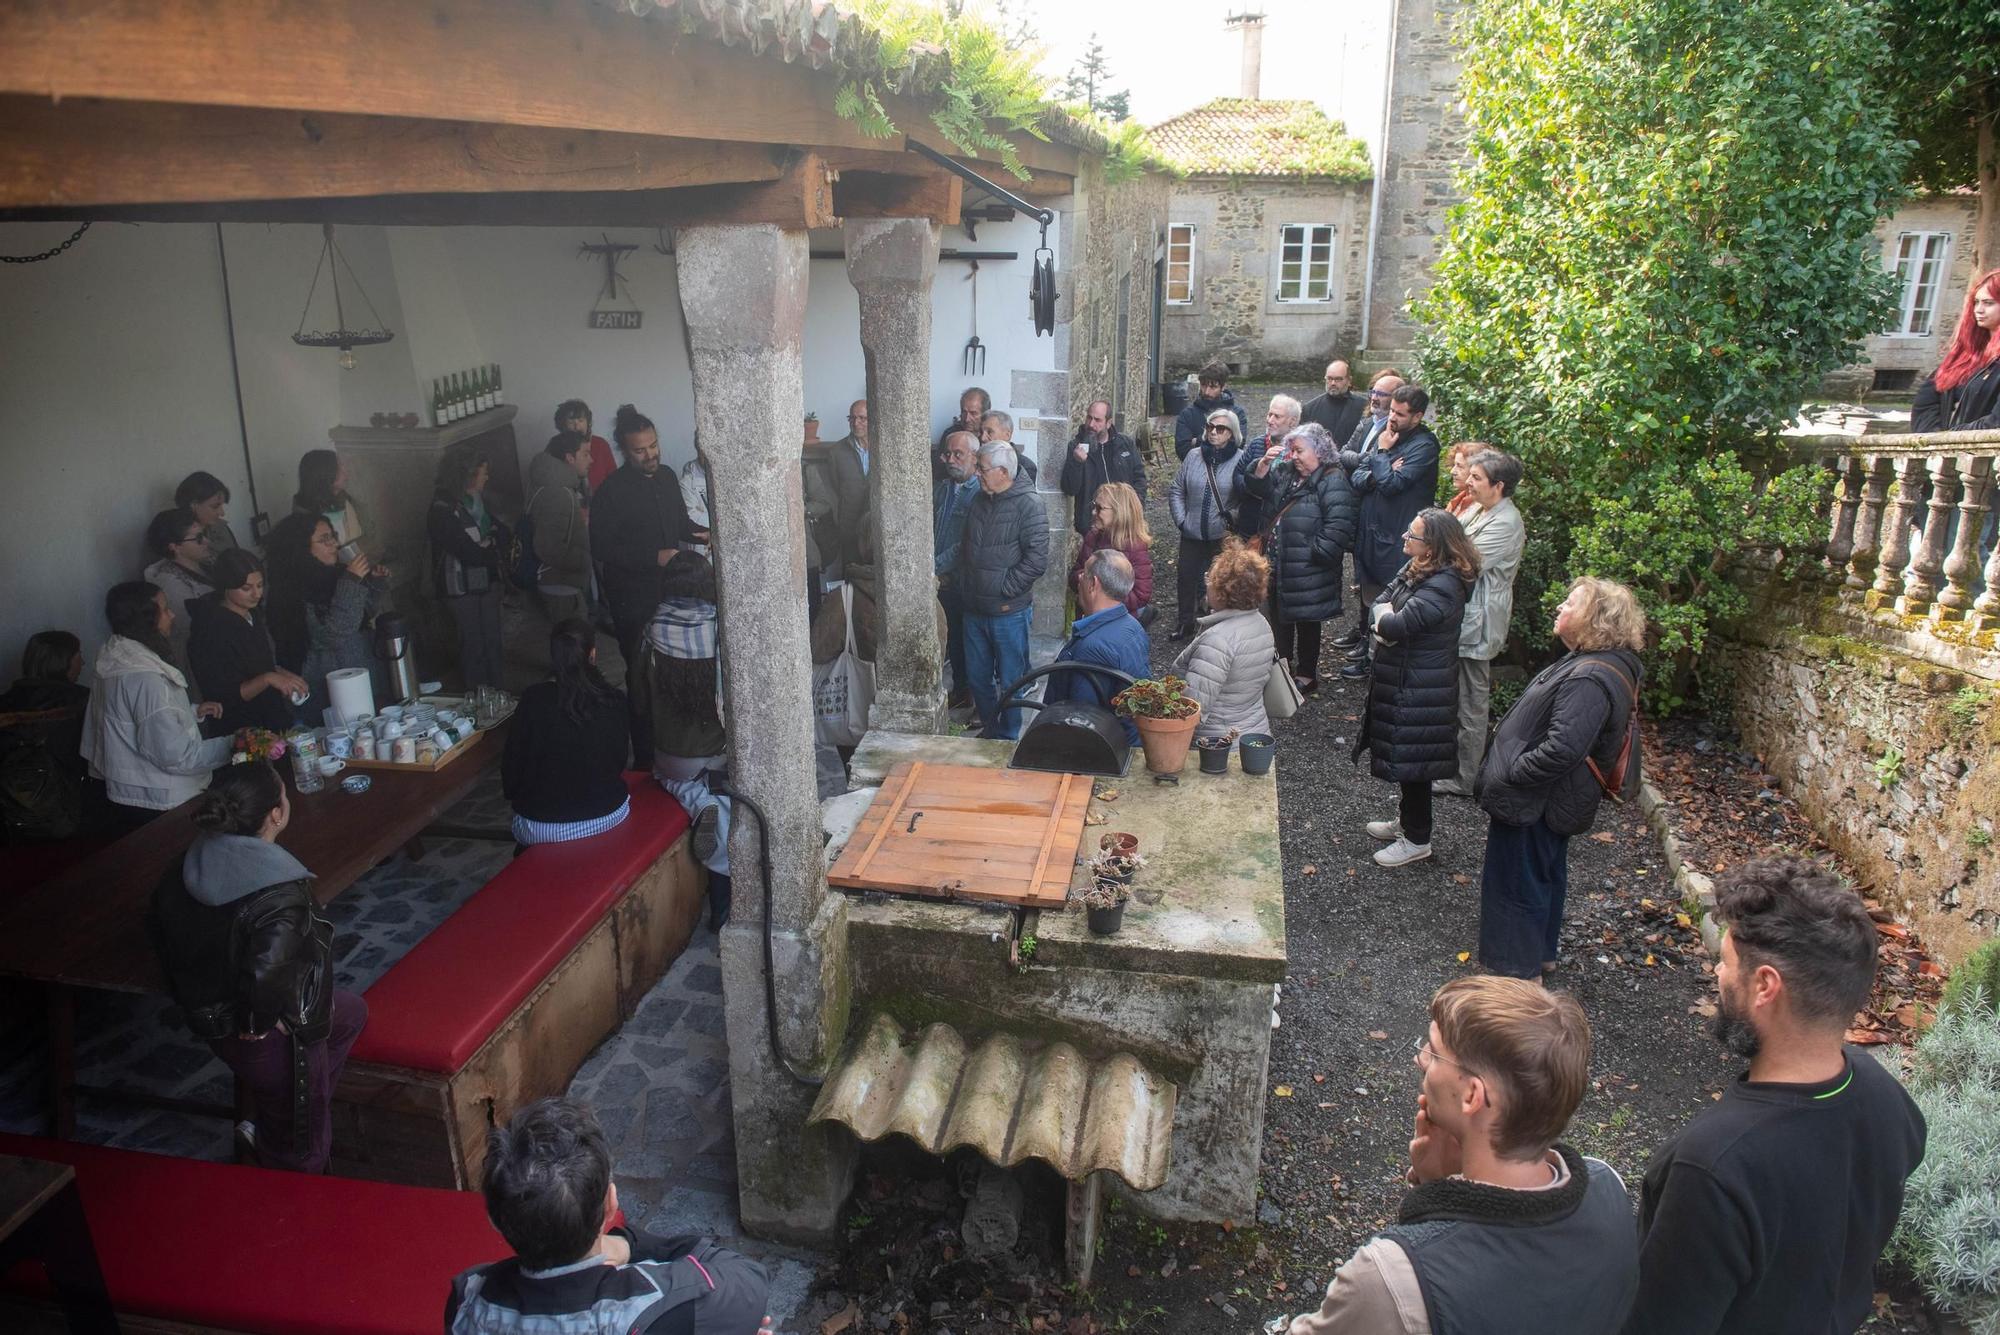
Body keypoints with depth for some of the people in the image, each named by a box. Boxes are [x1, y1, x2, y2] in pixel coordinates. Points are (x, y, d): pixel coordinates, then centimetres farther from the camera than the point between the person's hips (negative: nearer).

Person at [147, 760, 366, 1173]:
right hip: (269, 1040, -8)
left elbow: (159, 920, 9)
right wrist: (260, 1021, -23)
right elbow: (269, 973, -44)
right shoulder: (280, 893, -33)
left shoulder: (193, 862, -8)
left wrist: (188, 993, 20)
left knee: (350, 1012, 30)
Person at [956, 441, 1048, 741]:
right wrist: (960, 581, 10)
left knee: (1010, 680, 6)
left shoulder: (1028, 505, -15)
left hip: (1009, 612, -7)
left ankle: (1009, 736, 21)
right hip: (974, 609, 7)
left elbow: (1037, 559, -21)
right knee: (977, 675, 17)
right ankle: (988, 726, 36)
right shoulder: (980, 500, 8)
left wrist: (1003, 590, -17)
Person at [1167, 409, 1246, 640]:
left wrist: (1232, 517, -17)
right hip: (1192, 534, 4)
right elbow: (1176, 491, 10)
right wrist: (1180, 519, 2)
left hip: (1224, 536, -4)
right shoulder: (1194, 456, 4)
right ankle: (1184, 623, 31)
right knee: (1187, 578, 14)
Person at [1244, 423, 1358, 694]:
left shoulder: (1334, 482, -16)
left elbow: (1338, 528, -23)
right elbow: (1259, 489, 12)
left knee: (1306, 622, 7)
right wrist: (1260, 470, -7)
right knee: (1279, 618, 20)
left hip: (1308, 572, -8)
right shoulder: (1286, 473, 8)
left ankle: (1307, 675, 22)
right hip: (1278, 567, 8)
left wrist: (1313, 554, -22)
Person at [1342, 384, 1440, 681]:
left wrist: (1382, 453, -11)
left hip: (1396, 535, -7)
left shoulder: (1424, 445, -15)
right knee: (1369, 592, 20)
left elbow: (1392, 484, -24)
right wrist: (1376, 475, -17)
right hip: (1370, 526, 7)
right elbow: (1356, 477, 4)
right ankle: (1370, 640, 39)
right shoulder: (1383, 430, 7)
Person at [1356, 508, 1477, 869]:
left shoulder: (1442, 586, -26)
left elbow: (1396, 626, -31)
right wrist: (1389, 620, -16)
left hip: (1420, 690, -9)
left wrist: (1385, 622, -9)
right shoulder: (1415, 569, 5)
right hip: (1399, 680, 9)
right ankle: (1406, 820, 39)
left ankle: (1417, 839, 17)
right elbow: (1379, 606, 6)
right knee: (1402, 754, 22)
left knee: (1412, 761, 2)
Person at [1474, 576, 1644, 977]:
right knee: (1545, 876, 25)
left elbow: (1561, 749, -35)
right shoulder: (1590, 663, 4)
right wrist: (1506, 770, 13)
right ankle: (1542, 953, 42)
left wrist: (1508, 775, -23)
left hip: (1532, 805, -10)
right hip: (1553, 801, 10)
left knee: (1519, 884, 5)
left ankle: (1520, 969, 20)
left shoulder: (1590, 680, -29)